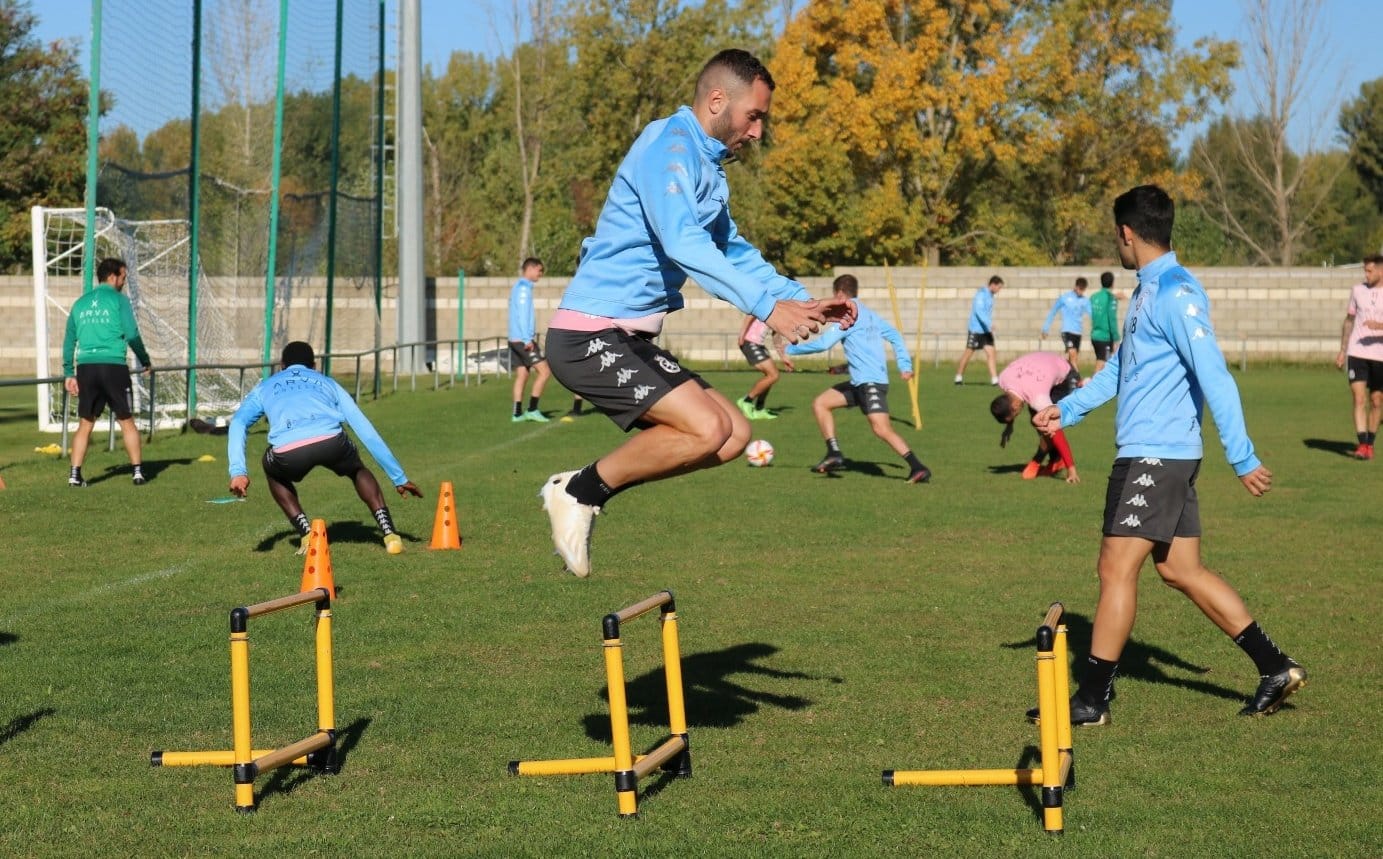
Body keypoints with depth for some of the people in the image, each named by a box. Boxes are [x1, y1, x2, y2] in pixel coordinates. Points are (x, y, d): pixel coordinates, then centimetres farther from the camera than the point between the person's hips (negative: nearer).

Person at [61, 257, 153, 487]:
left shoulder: (80, 303, 14)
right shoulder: (119, 299, -1)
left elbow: (69, 341, 14)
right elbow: (132, 334, -8)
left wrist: (68, 373, 17)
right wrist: (145, 361, 5)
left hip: (85, 368, 4)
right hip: (113, 365, -4)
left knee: (85, 424, 10)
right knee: (127, 422, 6)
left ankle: (75, 474, 2)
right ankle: (137, 471, 6)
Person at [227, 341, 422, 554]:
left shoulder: (265, 387, 34)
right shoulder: (327, 383, 36)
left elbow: (238, 423, 15)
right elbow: (366, 431, 33)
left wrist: (238, 472, 5)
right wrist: (399, 478, 36)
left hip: (289, 453, -1)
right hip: (331, 442, 1)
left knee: (274, 473, 37)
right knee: (358, 470, 36)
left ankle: (307, 534, 18)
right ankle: (389, 533, 17)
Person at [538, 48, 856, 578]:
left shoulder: (706, 166, 18)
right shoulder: (669, 146, -14)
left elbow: (734, 252, 28)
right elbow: (683, 245, -28)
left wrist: (802, 301, 14)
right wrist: (767, 306, -31)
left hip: (629, 342, 10)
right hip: (589, 335, -10)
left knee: (733, 435, 3)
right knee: (708, 428, -22)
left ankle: (587, 488, 8)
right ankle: (579, 492, -5)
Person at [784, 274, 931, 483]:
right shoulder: (869, 314, 18)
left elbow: (823, 343, -14)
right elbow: (894, 336, 17)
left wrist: (791, 351, -4)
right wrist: (905, 364, 13)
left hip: (871, 382, -10)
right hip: (859, 382, 10)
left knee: (882, 429, -20)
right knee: (820, 403, 12)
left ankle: (918, 468, -23)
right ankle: (834, 455, 7)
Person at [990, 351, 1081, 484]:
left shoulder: (1038, 399, -43)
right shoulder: (1003, 379, -26)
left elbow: (1056, 432, -41)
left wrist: (1071, 468, -39)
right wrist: (1009, 425, 9)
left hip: (1065, 377, -7)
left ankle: (1038, 462, -1)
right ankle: (1056, 462, 11)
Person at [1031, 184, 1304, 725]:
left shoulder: (1176, 294, -16)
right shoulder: (1146, 292, 15)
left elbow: (1215, 377, -21)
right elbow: (1119, 369, 28)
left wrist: (1242, 458, -23)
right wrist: (1068, 411, 27)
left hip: (1155, 456, -10)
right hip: (1161, 457, 10)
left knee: (1116, 568, -5)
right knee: (1181, 570, 12)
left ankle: (1092, 700, 1)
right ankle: (1275, 668, 16)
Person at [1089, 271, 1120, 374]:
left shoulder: (1094, 297, 8)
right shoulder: (1111, 298, -11)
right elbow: (1112, 319, -15)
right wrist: (1116, 340, -10)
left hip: (1095, 335, 7)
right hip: (1106, 337, -7)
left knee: (1099, 363, 18)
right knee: (1101, 365, -4)